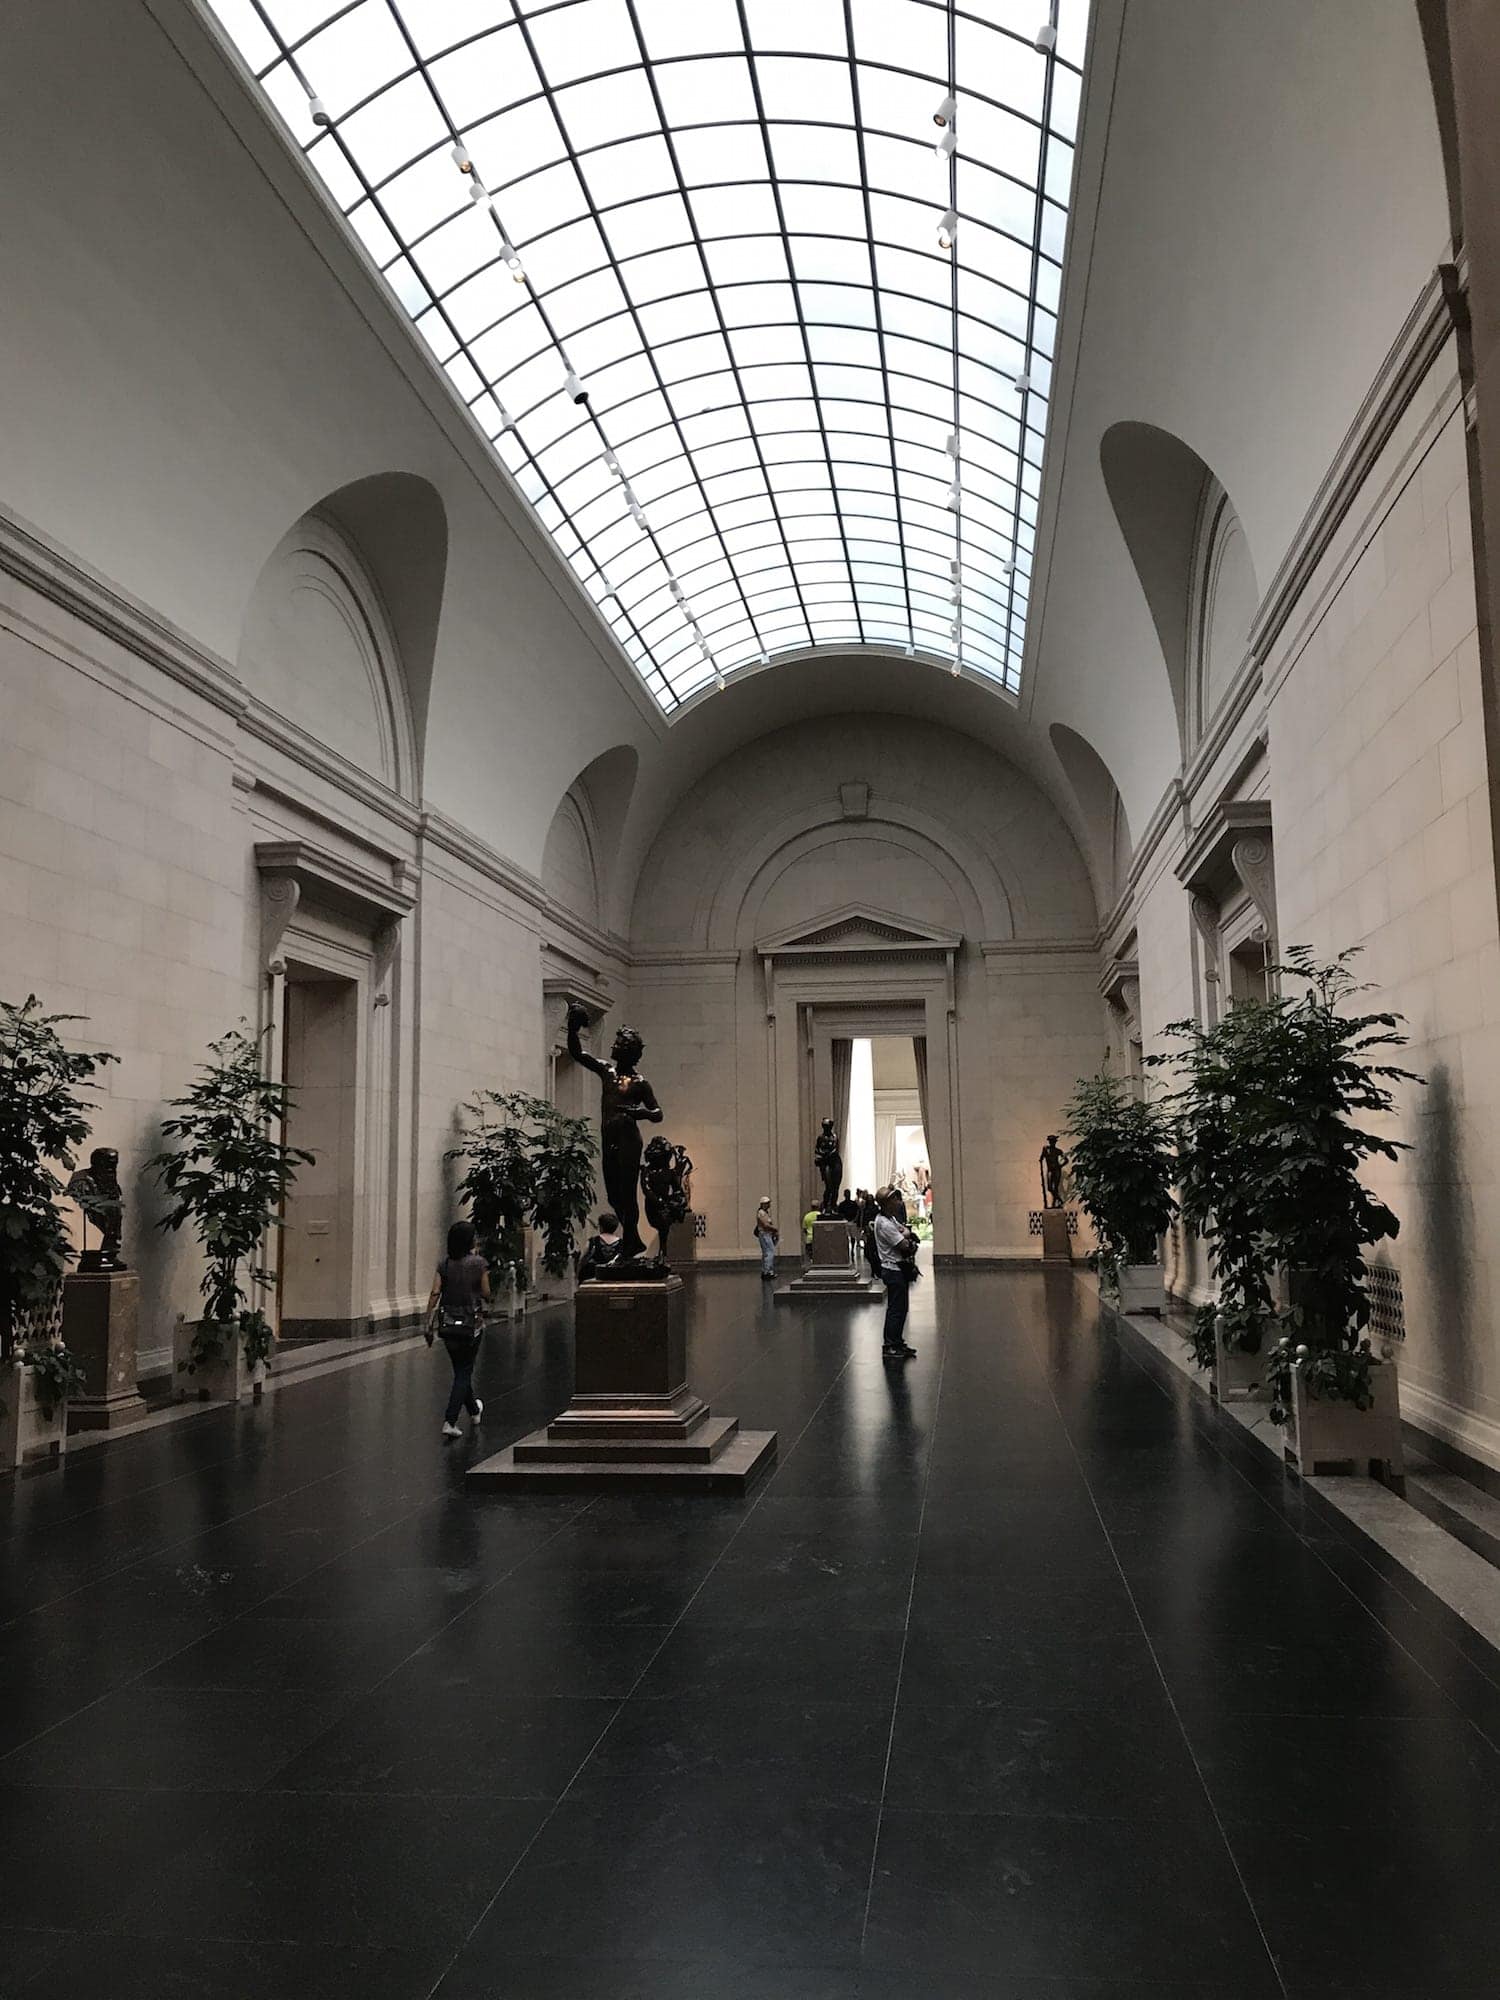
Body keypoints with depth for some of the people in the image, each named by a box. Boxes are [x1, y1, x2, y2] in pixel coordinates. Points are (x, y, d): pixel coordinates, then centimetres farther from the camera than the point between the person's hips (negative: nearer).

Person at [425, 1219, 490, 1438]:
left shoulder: (444, 1264, 0)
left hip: (448, 1323, 4)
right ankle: (449, 1421, -9)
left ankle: (474, 1410, 41)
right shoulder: (479, 1264, -9)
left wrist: (429, 1325, -4)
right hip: (471, 1323, -4)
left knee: (461, 1370, 20)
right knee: (464, 1372, 3)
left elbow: (434, 1294, -6)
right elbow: (486, 1294, -4)